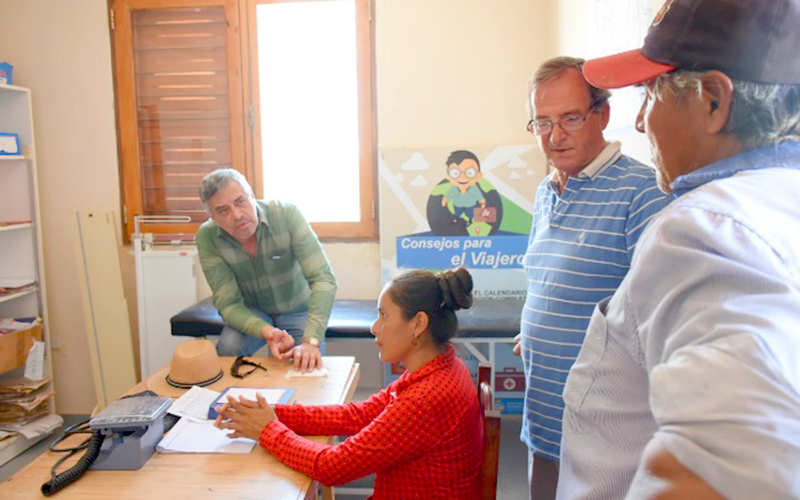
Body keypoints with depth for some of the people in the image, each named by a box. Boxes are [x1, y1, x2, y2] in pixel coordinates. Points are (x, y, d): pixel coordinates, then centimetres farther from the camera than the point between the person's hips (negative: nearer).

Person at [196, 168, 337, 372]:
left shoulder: (286, 214, -27)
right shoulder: (207, 237, -20)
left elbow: (323, 278, -32)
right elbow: (229, 303, -19)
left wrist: (311, 340, -44)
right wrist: (267, 332, -40)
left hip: (297, 309, -1)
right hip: (251, 311, 1)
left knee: (307, 367, -23)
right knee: (228, 348, -27)